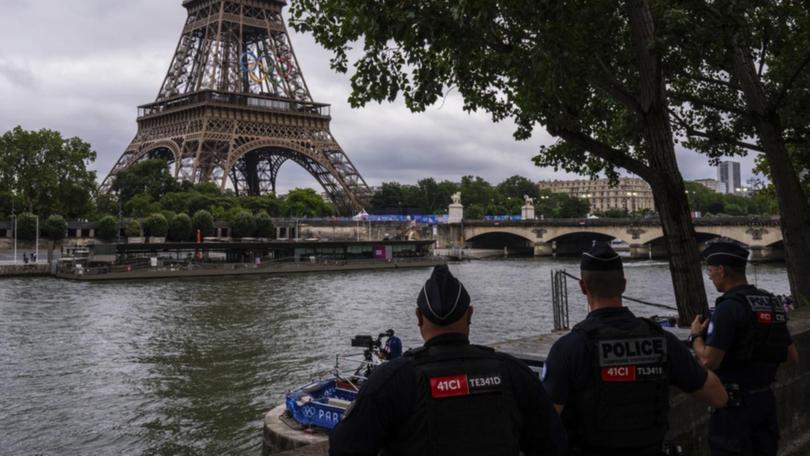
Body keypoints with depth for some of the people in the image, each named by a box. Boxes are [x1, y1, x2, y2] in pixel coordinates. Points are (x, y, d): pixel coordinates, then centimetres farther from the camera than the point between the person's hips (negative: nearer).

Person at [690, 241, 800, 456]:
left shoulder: (728, 307, -18)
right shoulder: (774, 304, 7)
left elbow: (709, 361, -22)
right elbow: (793, 358, 12)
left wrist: (696, 336, -5)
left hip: (735, 401, -8)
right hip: (766, 398, 8)